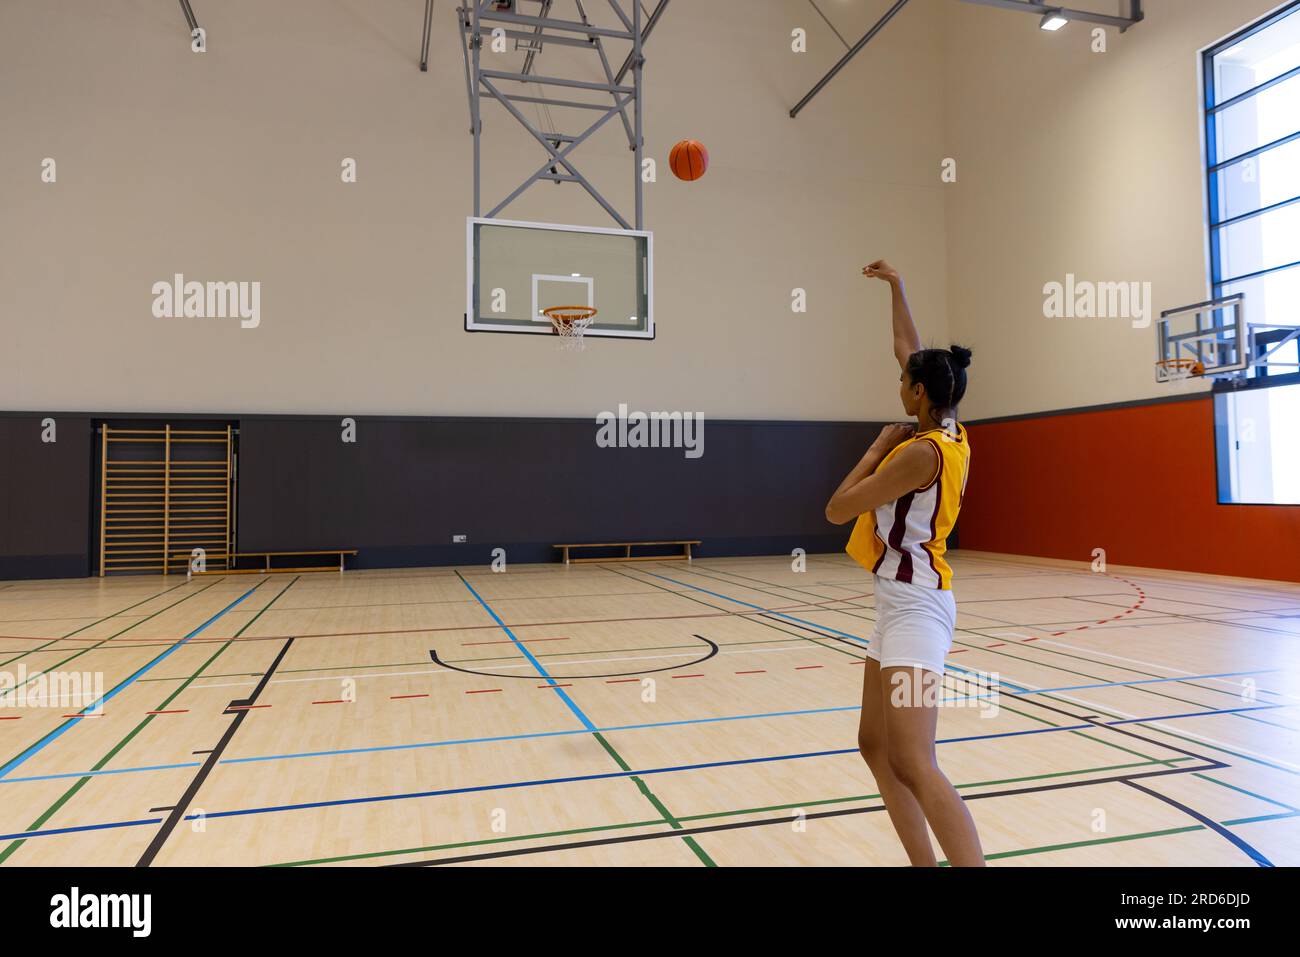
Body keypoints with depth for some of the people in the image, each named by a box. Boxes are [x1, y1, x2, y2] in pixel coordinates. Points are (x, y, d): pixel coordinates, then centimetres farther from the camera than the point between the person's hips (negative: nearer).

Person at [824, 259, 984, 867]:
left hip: (914, 606, -10)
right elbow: (907, 349, 21)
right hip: (901, 603, 10)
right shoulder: (949, 433, 7)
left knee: (914, 766, -15)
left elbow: (836, 509, -12)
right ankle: (924, 863, 20)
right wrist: (895, 285, 28)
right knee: (875, 744, 14)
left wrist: (881, 445, -2)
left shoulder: (921, 451, -18)